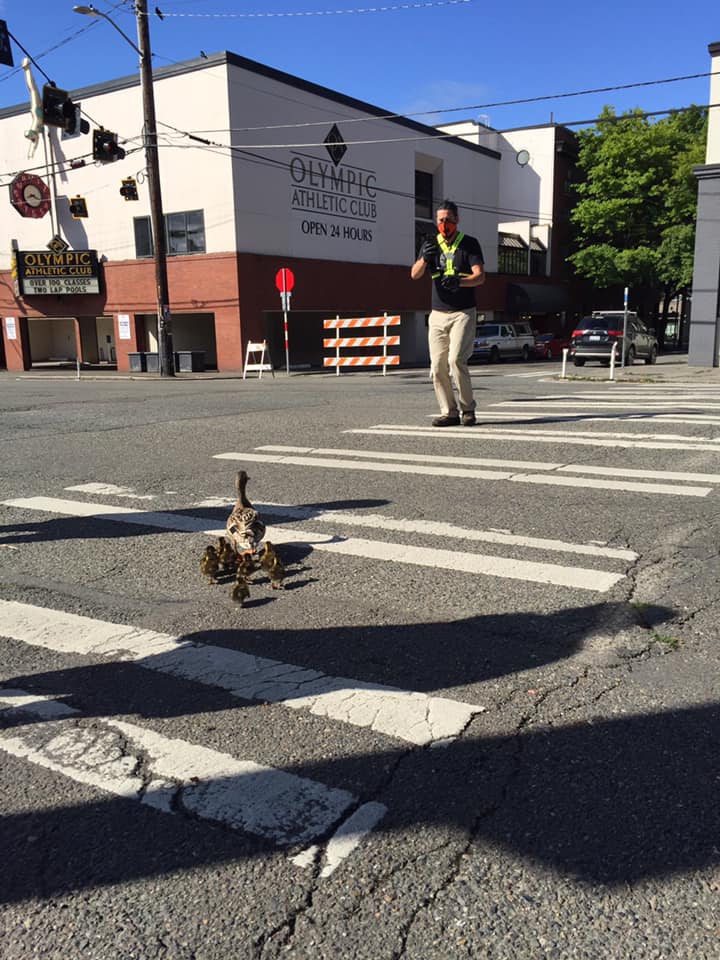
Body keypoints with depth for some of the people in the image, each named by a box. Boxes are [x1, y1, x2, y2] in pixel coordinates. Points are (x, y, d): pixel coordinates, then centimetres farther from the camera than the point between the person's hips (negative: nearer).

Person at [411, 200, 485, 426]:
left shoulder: (469, 243, 1)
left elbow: (480, 276, -11)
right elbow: (414, 275, 1)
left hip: (463, 313, -4)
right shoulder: (431, 245, 13)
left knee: (456, 360, -17)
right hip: (437, 314, 4)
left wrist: (459, 281, -31)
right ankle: (449, 412, 7)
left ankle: (467, 409, -3)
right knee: (437, 365, -1)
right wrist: (424, 258, -20)